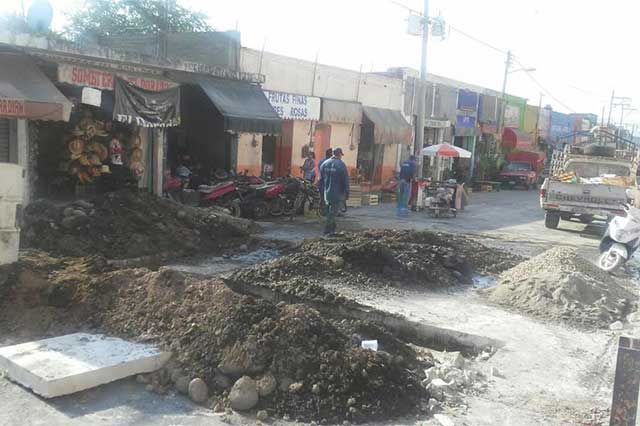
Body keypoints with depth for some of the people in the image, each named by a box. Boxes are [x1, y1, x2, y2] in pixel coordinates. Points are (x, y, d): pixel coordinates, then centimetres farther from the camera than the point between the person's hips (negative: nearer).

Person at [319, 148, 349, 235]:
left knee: (330, 212, 17)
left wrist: (322, 194, 17)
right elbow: (345, 180, -11)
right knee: (333, 212, -2)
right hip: (338, 194, -6)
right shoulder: (341, 164, -11)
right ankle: (327, 231, -4)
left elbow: (321, 180, 12)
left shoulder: (324, 164, 8)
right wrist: (347, 193, -3)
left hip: (327, 194, 6)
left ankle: (332, 230, 22)